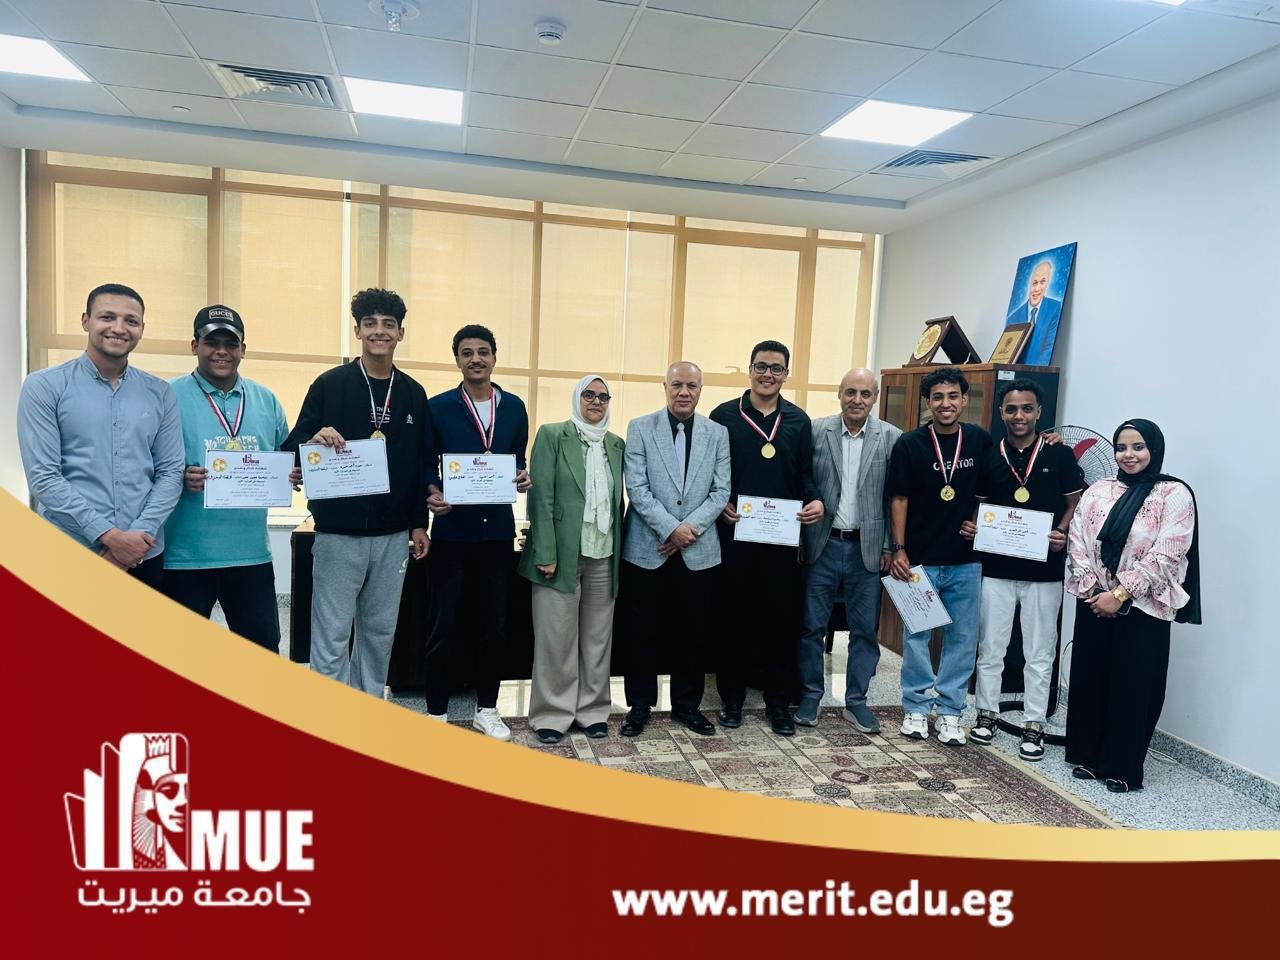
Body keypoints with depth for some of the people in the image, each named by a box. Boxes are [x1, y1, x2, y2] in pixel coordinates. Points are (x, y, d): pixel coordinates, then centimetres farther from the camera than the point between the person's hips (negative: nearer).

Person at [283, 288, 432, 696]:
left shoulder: (413, 393, 9)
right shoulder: (330, 384, -1)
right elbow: (293, 446, -1)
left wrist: (419, 523, 9)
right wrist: (315, 441, -24)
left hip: (393, 535, 4)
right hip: (339, 532, -4)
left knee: (380, 632, 13)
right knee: (331, 637, 0)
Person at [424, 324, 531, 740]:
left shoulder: (514, 407, 8)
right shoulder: (438, 407, -1)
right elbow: (426, 464, 1)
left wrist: (522, 477, -8)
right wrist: (434, 494, -18)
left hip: (498, 529, 3)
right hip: (452, 529, -3)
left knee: (494, 623, 11)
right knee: (444, 625, 5)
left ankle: (486, 709, 26)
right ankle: (436, 711, 20)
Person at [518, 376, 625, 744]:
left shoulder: (617, 444, 12)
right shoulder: (552, 436, 0)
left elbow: (619, 501, 12)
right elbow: (541, 497, -6)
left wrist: (620, 552, 5)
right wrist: (546, 553, -13)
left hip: (604, 556, 4)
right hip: (562, 553, -4)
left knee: (597, 637, 9)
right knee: (556, 638, 2)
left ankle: (593, 710, 22)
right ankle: (552, 714, 15)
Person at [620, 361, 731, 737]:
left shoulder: (718, 433, 5)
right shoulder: (640, 428, -1)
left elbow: (721, 491, 1)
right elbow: (637, 488, -8)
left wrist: (689, 528, -11)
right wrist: (671, 528, -15)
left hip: (697, 550, 2)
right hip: (646, 548, -1)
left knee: (691, 632, 10)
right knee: (642, 631, 8)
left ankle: (687, 704, 26)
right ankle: (639, 705, 23)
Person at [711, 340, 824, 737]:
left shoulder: (799, 420, 8)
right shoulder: (724, 415, 1)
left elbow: (804, 472, 10)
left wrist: (815, 499, -9)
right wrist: (720, 505, -12)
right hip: (736, 533, -2)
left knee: (783, 616, 6)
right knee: (735, 615, 7)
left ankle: (779, 702, 19)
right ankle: (732, 697, 22)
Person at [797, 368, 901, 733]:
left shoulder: (891, 438, -1)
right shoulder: (816, 431, -2)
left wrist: (890, 547, -2)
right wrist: (798, 538, -2)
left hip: (867, 548, 1)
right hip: (823, 544, 0)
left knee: (865, 629, 9)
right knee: (812, 625, 7)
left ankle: (856, 701, 24)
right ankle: (810, 696, 23)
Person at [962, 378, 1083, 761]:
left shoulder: (1059, 454, -3)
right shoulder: (989, 457, 3)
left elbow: (1077, 501, 2)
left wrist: (1063, 534, -14)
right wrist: (970, 525, -7)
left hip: (1044, 569, -2)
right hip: (996, 567, 2)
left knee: (1039, 651, 9)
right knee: (990, 646, 11)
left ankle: (1034, 723, 21)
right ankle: (987, 712, 26)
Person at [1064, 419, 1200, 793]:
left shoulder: (1174, 494, -6)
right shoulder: (1098, 491, 7)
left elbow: (1165, 555, -13)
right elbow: (1077, 541, 3)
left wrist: (1120, 594, -16)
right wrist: (1090, 589, -9)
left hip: (1142, 608, -4)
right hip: (1093, 603, 4)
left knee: (1132, 687, 4)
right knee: (1088, 679, 10)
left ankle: (1123, 768, 18)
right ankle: (1088, 757, 25)